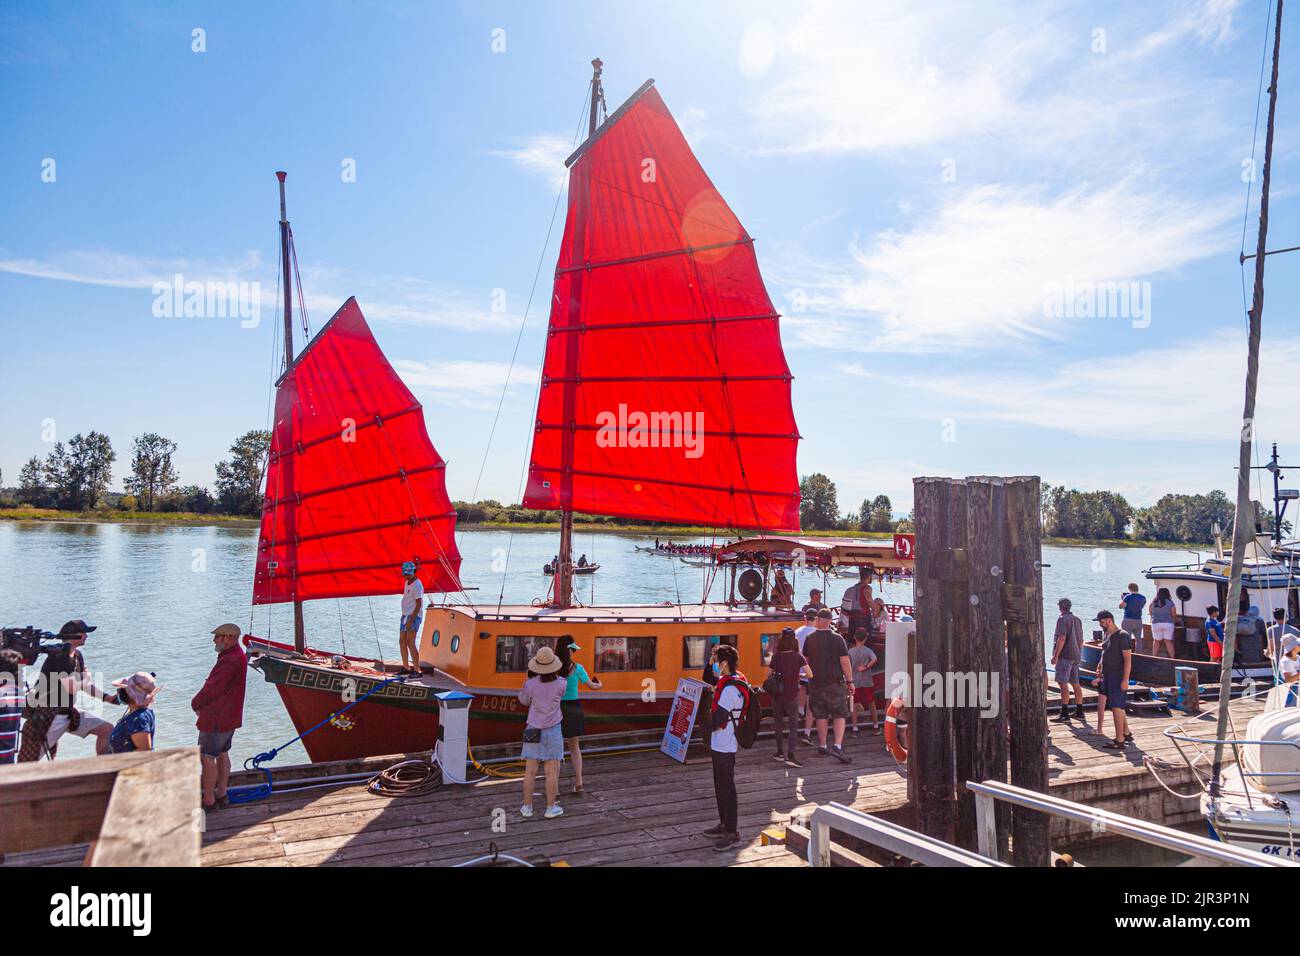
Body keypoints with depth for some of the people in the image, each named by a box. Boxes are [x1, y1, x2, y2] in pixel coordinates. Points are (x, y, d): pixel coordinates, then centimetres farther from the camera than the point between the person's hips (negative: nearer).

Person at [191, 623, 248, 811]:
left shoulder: (230, 661, -25)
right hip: (230, 717, 10)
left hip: (215, 719, -10)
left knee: (207, 758, -1)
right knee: (222, 754, 18)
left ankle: (208, 800, 6)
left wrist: (195, 704, -4)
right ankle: (221, 794, 28)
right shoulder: (237, 656, 10)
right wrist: (201, 703, 3)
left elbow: (212, 689, -21)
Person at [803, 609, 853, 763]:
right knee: (839, 716, 3)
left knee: (821, 716, 11)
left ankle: (822, 747, 17)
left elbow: (805, 660, 9)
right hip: (835, 682, -3)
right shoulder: (837, 639, -7)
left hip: (816, 683, 3)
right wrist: (850, 681, -1)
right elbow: (845, 662, -9)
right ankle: (838, 746, -11)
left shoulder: (810, 639, 0)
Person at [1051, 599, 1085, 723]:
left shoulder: (1062, 619, -10)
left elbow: (1061, 639, -19)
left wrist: (1055, 656, -18)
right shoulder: (1077, 620, 14)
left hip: (1065, 655, -9)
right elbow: (1081, 641, 19)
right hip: (1076, 656, 9)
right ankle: (1079, 712, 21)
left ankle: (1065, 714, -15)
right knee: (1076, 684, 15)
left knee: (1062, 683, -10)